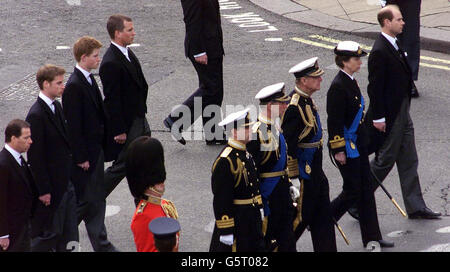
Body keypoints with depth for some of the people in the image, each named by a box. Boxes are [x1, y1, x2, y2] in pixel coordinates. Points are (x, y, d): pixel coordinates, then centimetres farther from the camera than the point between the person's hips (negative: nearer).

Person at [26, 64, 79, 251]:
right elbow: (35, 157, -20)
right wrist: (44, 190, -18)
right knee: (47, 231, 2)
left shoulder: (56, 106, 8)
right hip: (52, 185, -9)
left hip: (67, 182, 9)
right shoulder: (36, 115, -21)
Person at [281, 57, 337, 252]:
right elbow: (288, 146, -23)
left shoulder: (306, 100, 9)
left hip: (314, 171, 10)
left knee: (323, 217, 13)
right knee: (299, 218, 1)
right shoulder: (294, 106, -23)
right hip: (302, 173, -10)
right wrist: (293, 177, -21)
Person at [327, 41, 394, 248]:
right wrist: (338, 151, -20)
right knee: (353, 192, -3)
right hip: (346, 147, -10)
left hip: (358, 145, 10)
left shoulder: (351, 82, 10)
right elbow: (334, 121, -20)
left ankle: (372, 238, 14)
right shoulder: (338, 87, -20)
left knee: (366, 189, 10)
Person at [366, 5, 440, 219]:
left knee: (409, 161, 11)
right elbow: (374, 87, -21)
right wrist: (378, 117, -20)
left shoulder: (394, 46, 10)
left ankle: (415, 207, 15)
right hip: (389, 117, -10)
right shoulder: (380, 51, -21)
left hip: (402, 112, 10)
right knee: (385, 161, 1)